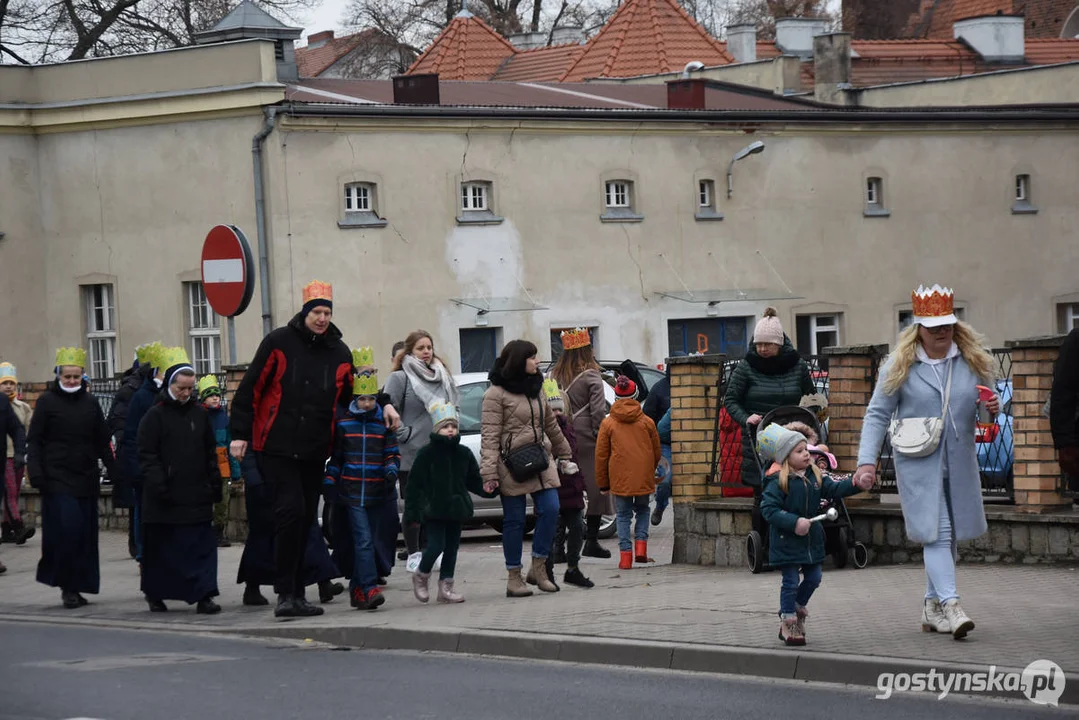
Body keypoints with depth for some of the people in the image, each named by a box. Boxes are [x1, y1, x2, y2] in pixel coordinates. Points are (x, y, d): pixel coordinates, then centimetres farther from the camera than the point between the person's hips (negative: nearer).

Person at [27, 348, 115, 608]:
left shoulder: (90, 403, 10)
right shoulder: (47, 401, 0)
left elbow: (102, 441, 15)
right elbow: (34, 440, -2)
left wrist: (113, 470, 10)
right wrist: (36, 473, -12)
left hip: (86, 479, 4)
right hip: (58, 478, -4)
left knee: (85, 534, 3)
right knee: (67, 529, -12)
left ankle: (79, 585, 12)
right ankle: (67, 586, -1)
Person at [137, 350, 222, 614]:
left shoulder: (200, 414, 10)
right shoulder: (155, 416, -3)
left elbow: (211, 453, 16)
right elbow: (146, 454, -6)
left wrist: (215, 483, 11)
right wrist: (158, 483, -14)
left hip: (196, 494, 3)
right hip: (164, 498, -3)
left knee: (201, 545, -4)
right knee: (161, 548, 6)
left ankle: (203, 595, -7)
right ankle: (155, 595, 19)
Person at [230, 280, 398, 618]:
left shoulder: (339, 352, 9)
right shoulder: (278, 342, -4)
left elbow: (351, 397, 21)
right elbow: (249, 388, -3)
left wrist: (383, 406, 4)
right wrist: (240, 434, -8)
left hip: (315, 451, 5)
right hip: (277, 447, -5)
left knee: (305, 520, 8)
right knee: (291, 511, -16)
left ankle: (296, 593, 15)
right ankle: (286, 593, -12)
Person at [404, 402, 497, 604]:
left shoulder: (463, 453, 7)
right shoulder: (427, 453, -6)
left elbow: (473, 480, 14)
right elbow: (414, 484, -6)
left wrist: (485, 488, -8)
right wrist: (411, 512, -10)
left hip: (457, 508, 5)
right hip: (434, 509, -5)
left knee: (452, 546, 7)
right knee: (436, 545, -11)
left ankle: (446, 587, 14)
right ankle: (421, 576, 15)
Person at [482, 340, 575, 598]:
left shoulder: (535, 390, 16)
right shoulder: (496, 394, -6)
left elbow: (551, 426, 25)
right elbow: (489, 436, -11)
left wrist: (565, 455, 27)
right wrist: (489, 472, -17)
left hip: (541, 460, 6)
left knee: (550, 510, -6)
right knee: (514, 519, -1)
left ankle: (539, 567, 8)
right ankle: (513, 578, 7)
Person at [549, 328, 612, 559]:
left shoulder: (555, 375, 6)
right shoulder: (591, 375, -7)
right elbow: (598, 410, -11)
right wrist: (601, 436, -2)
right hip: (586, 439, -5)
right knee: (594, 487, 1)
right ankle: (591, 541, 0)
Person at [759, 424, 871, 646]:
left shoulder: (815, 476, 4)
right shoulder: (778, 482, -16)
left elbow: (834, 489, 3)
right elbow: (768, 509, -20)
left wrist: (857, 484, -13)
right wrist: (794, 522, -28)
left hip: (812, 539, 7)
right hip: (787, 542, -6)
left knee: (813, 578, 12)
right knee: (791, 582, 0)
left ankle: (797, 609, 36)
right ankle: (788, 623, 12)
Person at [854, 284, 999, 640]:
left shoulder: (972, 360, 6)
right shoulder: (900, 365, -4)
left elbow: (986, 402, 18)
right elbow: (877, 415, -3)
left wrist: (994, 408, -8)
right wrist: (867, 461, -13)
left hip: (959, 463, 4)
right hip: (918, 463, -4)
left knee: (948, 534, 9)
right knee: (935, 532, -12)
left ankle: (932, 606, 20)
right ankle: (950, 606, -19)